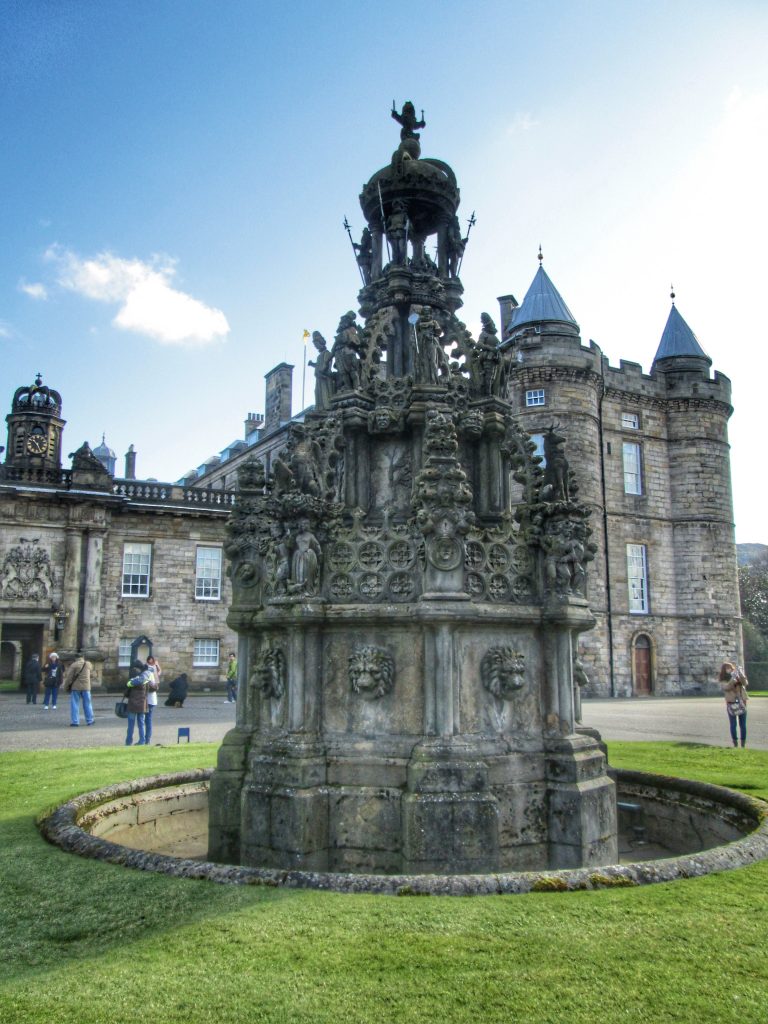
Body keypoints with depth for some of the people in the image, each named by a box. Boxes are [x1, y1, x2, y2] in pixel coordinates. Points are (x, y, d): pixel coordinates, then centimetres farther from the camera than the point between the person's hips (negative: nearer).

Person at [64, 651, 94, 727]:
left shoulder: (74, 665, -8)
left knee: (75, 705, 4)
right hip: (86, 687, 3)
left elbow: (69, 677, -9)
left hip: (75, 687, -3)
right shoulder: (88, 664, 4)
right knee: (87, 704, 12)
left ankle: (75, 722, 2)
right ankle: (90, 721, 16)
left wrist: (66, 687, -1)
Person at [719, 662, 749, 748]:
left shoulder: (738, 676, 7)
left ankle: (743, 744, 9)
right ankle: (735, 744, 5)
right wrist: (733, 678, -29)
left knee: (743, 725, 3)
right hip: (731, 703, -2)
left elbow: (745, 683, -11)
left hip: (741, 703, 2)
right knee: (733, 724, -3)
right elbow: (727, 687, -19)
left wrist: (740, 673, -22)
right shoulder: (723, 680, 1)